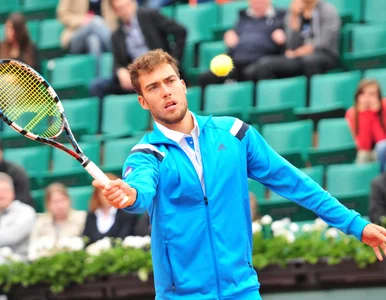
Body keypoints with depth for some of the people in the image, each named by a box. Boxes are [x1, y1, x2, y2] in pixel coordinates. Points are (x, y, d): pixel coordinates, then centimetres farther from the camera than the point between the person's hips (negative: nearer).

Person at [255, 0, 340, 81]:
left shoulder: (328, 11, 1)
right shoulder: (292, 12, 12)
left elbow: (324, 42, -10)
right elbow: (292, 46, 0)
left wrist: (296, 53, -12)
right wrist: (295, 16, -7)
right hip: (298, 59, 4)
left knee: (310, 60, -41)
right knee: (265, 64, -22)